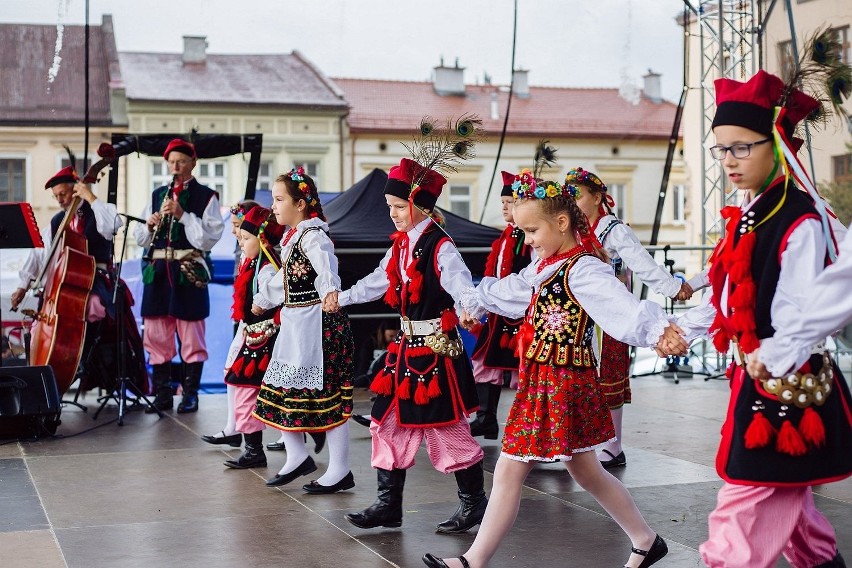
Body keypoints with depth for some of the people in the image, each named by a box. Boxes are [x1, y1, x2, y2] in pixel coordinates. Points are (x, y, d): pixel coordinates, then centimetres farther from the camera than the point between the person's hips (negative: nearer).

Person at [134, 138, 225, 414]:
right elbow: (141, 239, 16)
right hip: (158, 270, 5)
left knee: (191, 334, 1)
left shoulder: (206, 196, 1)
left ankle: (191, 393, 11)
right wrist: (150, 225, -6)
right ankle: (163, 393, 16)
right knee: (156, 334, 6)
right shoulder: (157, 195, 15)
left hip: (189, 272, -5)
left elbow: (209, 238, -10)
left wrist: (182, 215, -18)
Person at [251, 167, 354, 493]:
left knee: (327, 393, -4)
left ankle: (340, 471, 4)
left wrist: (330, 290, -55)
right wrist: (263, 299, 39)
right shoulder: (292, 237, 13)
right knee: (278, 388, 12)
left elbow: (326, 266, -36)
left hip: (318, 322, -10)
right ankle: (297, 457, 23)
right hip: (295, 321, 10)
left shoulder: (312, 236, -16)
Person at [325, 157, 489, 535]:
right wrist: (342, 298, 31)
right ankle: (389, 505, 19)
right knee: (389, 422, 9)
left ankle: (473, 502, 15)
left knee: (446, 427, -2)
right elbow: (380, 281, 24)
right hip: (407, 344, 9)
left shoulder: (440, 247, -15)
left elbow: (459, 280, -32)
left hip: (437, 347, -8)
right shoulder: (400, 245, 10)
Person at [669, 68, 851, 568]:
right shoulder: (746, 218, 9)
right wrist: (684, 328, 7)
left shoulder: (800, 223, -18)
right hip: (754, 378, 9)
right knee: (785, 503, 23)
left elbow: (803, 317, -24)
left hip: (785, 387, -9)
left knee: (744, 521, -6)